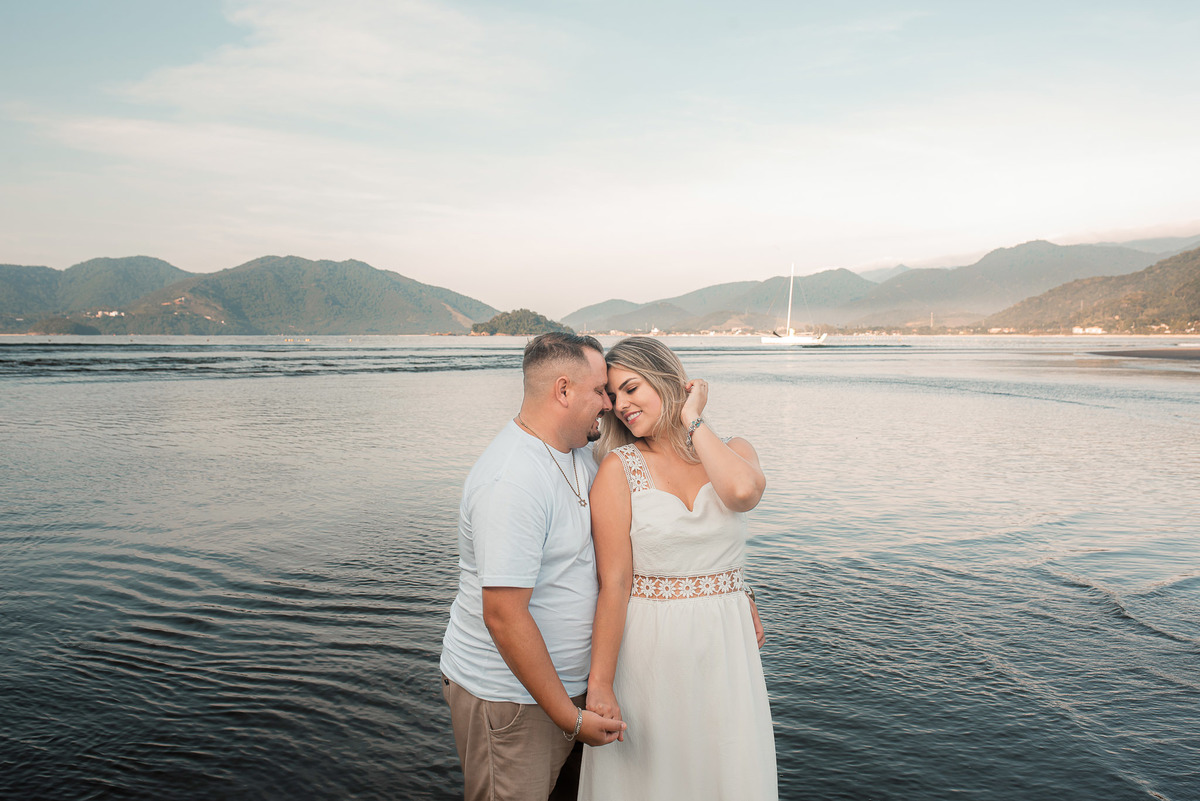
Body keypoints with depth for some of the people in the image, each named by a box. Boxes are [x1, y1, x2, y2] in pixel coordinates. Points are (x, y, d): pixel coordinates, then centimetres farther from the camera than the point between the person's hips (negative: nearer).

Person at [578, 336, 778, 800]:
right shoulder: (619, 468, -7)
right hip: (647, 645, -2)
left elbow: (744, 492, -23)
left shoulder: (733, 450, 2)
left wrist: (692, 421, -12)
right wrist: (599, 684, -13)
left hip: (724, 641, 3)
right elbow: (614, 583, -11)